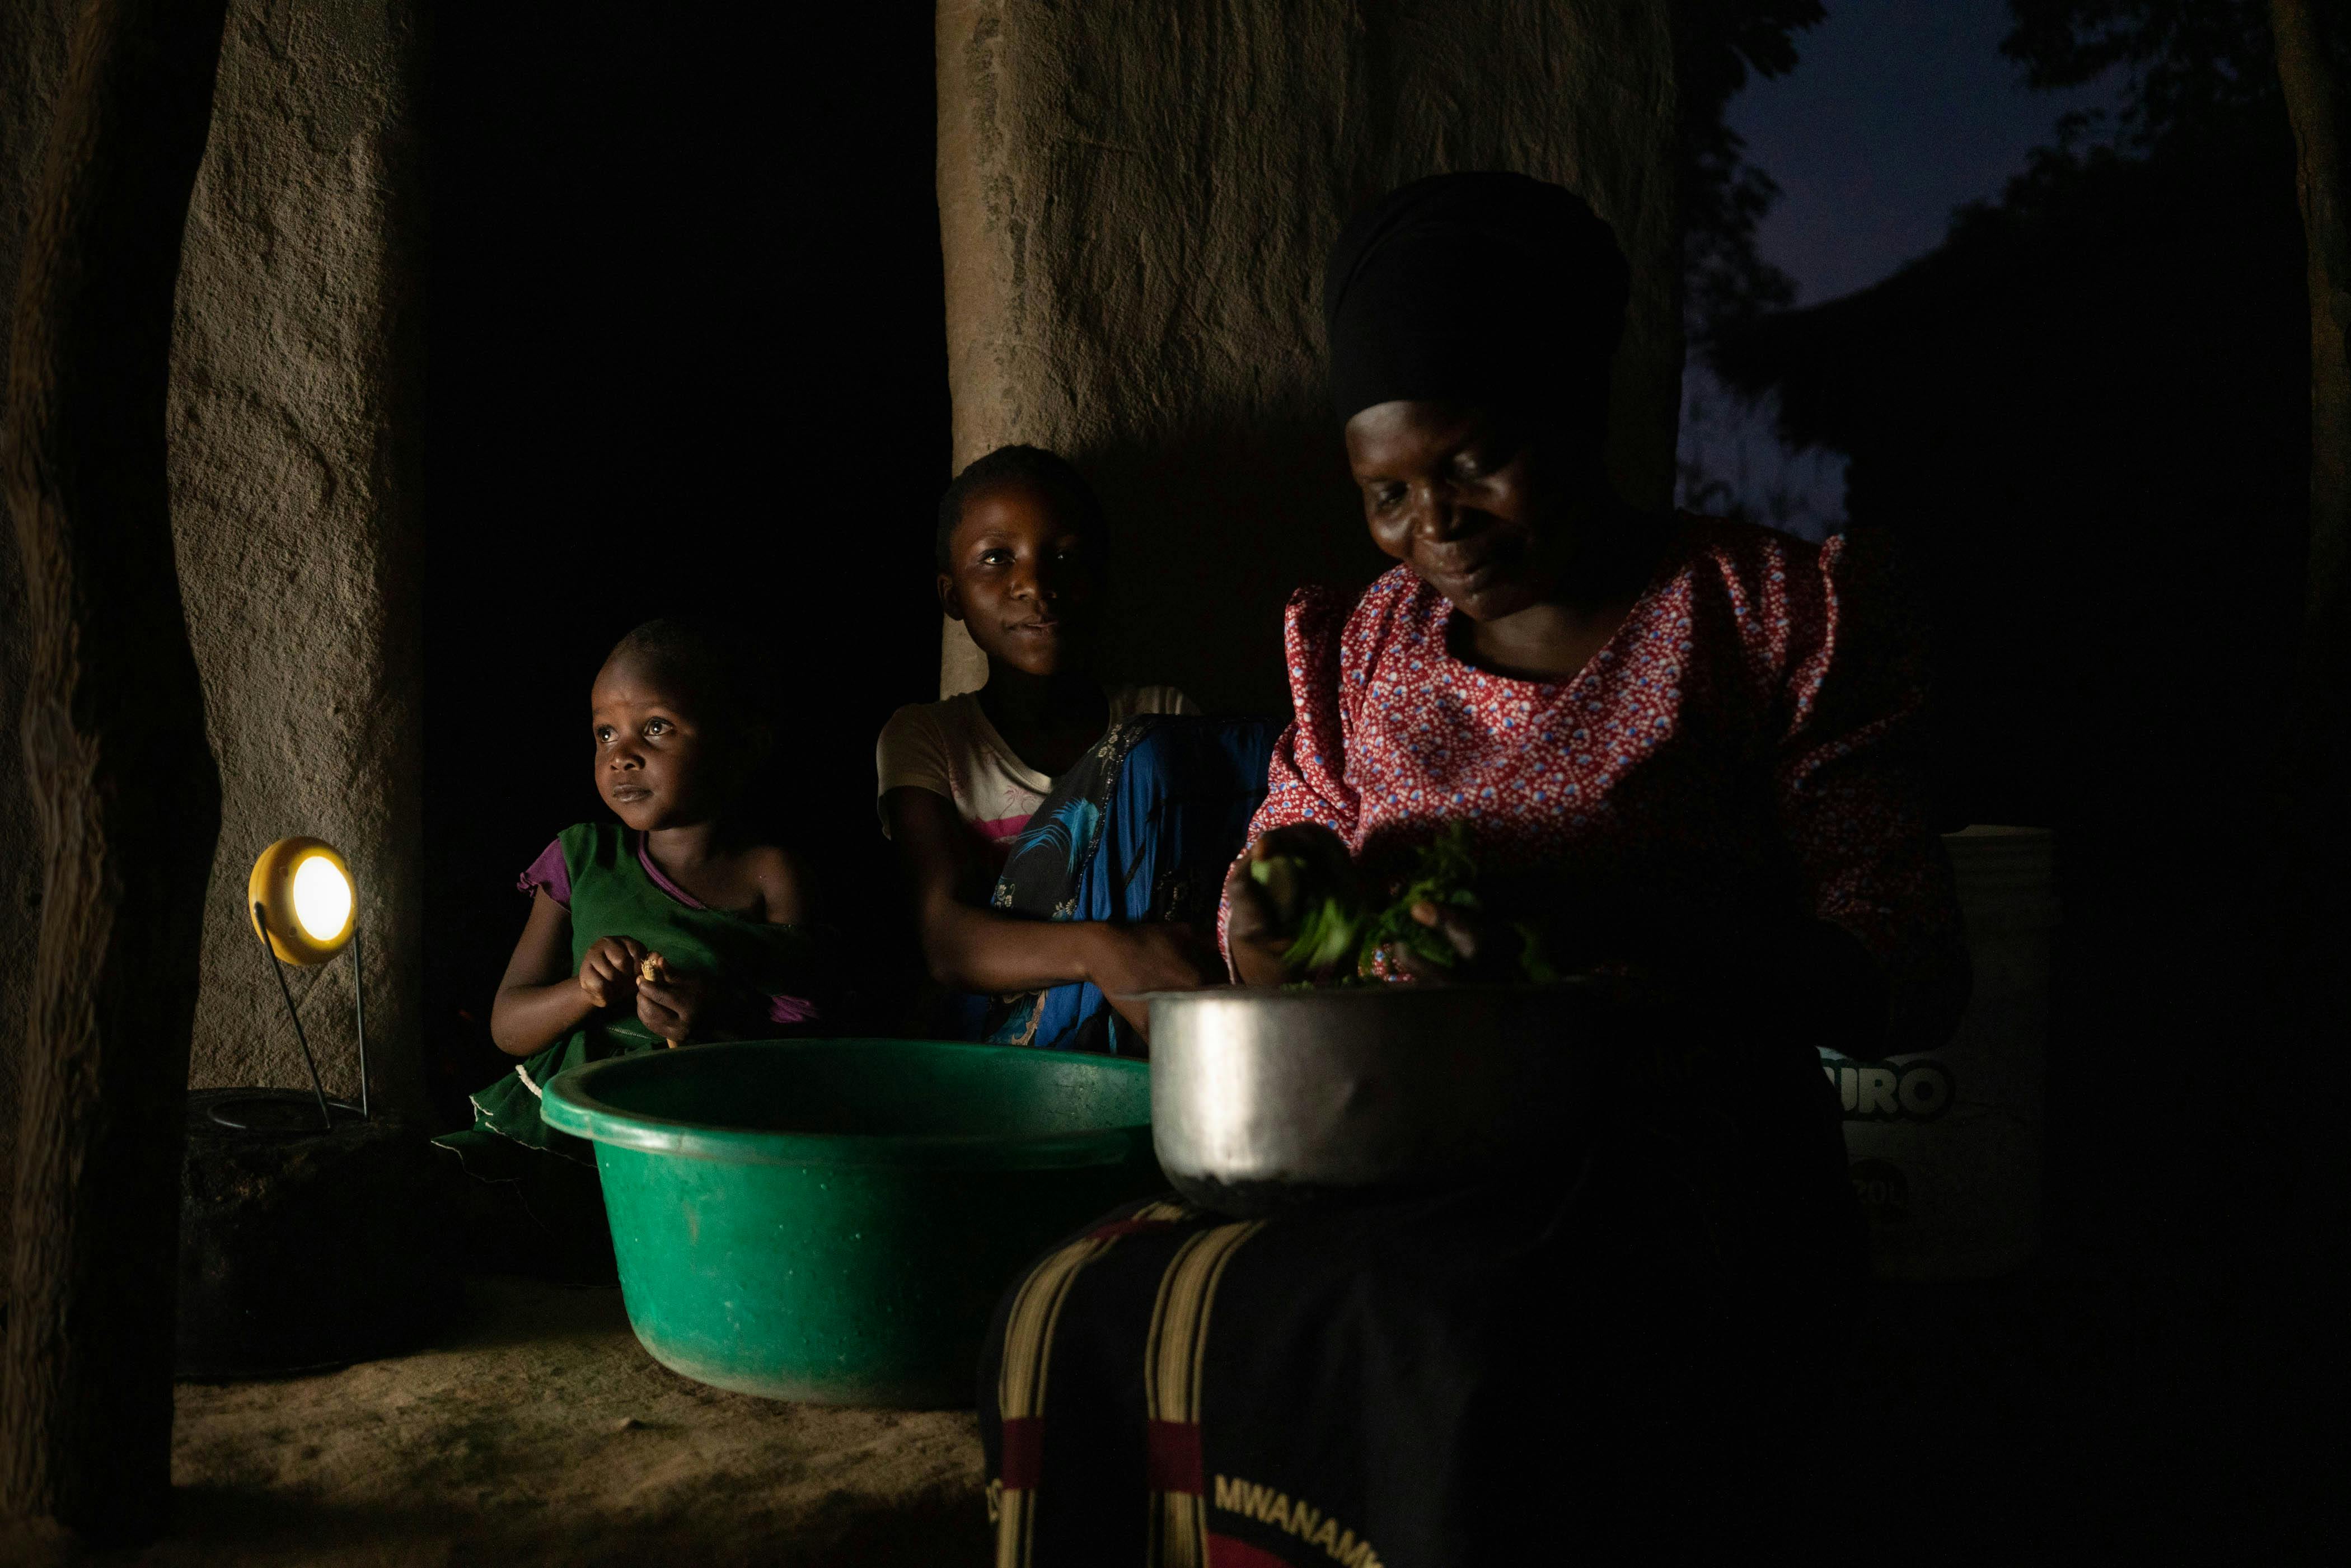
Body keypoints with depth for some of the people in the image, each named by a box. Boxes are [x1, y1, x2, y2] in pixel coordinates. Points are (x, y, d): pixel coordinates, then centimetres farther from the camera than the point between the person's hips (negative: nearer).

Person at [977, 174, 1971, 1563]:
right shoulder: (1365, 650, 15)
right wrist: (1278, 899, -5)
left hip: (1683, 1181, -4)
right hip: (1410, 1172, 4)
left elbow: (1913, 979, -5)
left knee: (1463, 1361, -36)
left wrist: (1587, 913, -21)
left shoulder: (1773, 613, 1)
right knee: (1075, 1314, -22)